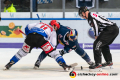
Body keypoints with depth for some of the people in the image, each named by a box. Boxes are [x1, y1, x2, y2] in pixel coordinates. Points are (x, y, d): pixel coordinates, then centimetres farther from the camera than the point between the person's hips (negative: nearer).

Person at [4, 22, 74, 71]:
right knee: (53, 52, 6)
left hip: (30, 36, 4)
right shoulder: (53, 31, 27)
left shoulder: (40, 24, 38)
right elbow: (53, 44, 15)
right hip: (40, 37, -4)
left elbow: (28, 27, 28)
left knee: (23, 52, 23)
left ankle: (9, 65, 24)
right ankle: (64, 65, -6)